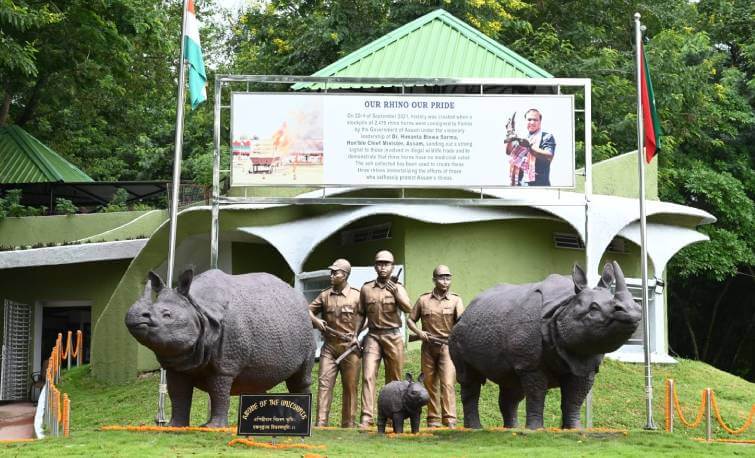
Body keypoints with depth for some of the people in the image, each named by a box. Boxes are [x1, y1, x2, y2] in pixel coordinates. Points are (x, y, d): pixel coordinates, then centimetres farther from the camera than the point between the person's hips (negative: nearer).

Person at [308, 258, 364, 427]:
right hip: (329, 345, 2)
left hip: (349, 347, -2)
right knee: (324, 382, -7)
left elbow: (364, 318, 4)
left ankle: (349, 424, 11)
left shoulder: (357, 296, 0)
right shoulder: (325, 295, 10)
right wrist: (315, 320, -4)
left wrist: (356, 336, -6)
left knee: (350, 386, 3)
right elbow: (308, 310, 15)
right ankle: (321, 422, -10)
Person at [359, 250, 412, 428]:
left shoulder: (398, 288, 5)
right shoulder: (366, 289, 8)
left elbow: (408, 309, -10)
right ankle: (366, 417, -17)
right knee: (368, 376, -13)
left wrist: (395, 292, -20)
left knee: (394, 378, 5)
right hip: (373, 336, 0)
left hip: (393, 336, 0)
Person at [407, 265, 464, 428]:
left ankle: (450, 420, -15)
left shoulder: (455, 300, 4)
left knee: (447, 383, -13)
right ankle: (433, 419, 16)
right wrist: (419, 332, -4)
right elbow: (410, 319, 14)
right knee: (430, 384, 7)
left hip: (448, 346, -2)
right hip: (428, 346, 2)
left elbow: (462, 319, -11)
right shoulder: (423, 300, 8)